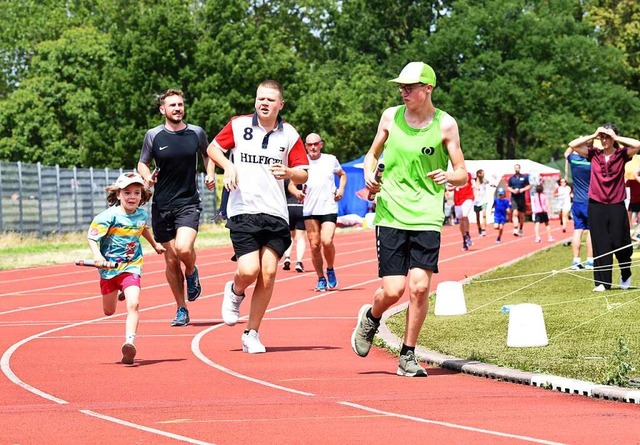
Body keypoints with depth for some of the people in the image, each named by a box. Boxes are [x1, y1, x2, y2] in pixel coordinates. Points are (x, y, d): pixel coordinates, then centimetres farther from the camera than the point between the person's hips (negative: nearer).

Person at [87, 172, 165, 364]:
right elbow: (92, 237, -18)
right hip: (109, 267, -1)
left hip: (131, 267, 2)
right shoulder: (109, 216, -16)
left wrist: (155, 244, 36)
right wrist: (97, 255, -35)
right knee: (109, 311, 16)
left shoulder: (142, 215, 0)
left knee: (133, 304, -22)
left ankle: (130, 343, -28)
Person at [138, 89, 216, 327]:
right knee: (171, 260, 4)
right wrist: (147, 176, -10)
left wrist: (210, 173, 5)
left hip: (189, 202, -1)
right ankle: (181, 310, 18)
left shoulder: (197, 133, 3)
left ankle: (191, 273, 11)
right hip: (162, 204, 1)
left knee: (184, 248, -25)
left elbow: (207, 154, 22)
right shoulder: (153, 136, 0)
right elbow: (142, 164, 11)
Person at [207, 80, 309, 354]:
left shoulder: (289, 134, 5)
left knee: (269, 272, -4)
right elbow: (213, 148, 15)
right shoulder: (238, 125, 2)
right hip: (243, 210, -2)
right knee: (248, 271, -15)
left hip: (275, 213, 2)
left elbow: (303, 174, 8)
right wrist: (228, 166, -5)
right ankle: (235, 293, 22)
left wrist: (288, 172, -15)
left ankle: (252, 334, 9)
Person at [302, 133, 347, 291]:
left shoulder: (331, 160, 5)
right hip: (309, 210, 1)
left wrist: (341, 189, 5)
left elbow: (342, 174, 22)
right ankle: (321, 279, 13)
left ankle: (330, 270, 9)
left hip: (329, 208, -1)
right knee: (314, 245, 0)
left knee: (327, 241, -17)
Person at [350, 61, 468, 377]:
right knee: (392, 289, -6)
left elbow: (462, 174, 4)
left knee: (419, 286, -11)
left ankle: (408, 357, 5)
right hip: (391, 214, 1)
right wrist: (369, 174, -4)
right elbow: (372, 154, 18)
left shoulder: (445, 125, -1)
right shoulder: (391, 117, 4)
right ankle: (371, 318, 29)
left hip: (427, 217, -1)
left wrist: (448, 176, -19)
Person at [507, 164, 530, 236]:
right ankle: (515, 229, -22)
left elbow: (528, 186, 4)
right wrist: (513, 190, -11)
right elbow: (508, 187, 10)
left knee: (522, 215, 10)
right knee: (515, 213, -15)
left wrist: (522, 190, -12)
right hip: (514, 198, -1)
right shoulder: (511, 178, 5)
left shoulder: (524, 177, 2)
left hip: (522, 198, 1)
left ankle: (520, 229, 26)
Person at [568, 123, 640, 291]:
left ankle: (625, 275, 28)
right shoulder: (594, 154, 5)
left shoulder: (622, 154, -1)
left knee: (620, 243, 2)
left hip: (616, 206, -1)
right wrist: (593, 136, -5)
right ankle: (602, 282, 5)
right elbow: (572, 145, -3)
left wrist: (616, 138, -12)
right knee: (600, 245, 1)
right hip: (596, 206, 1)